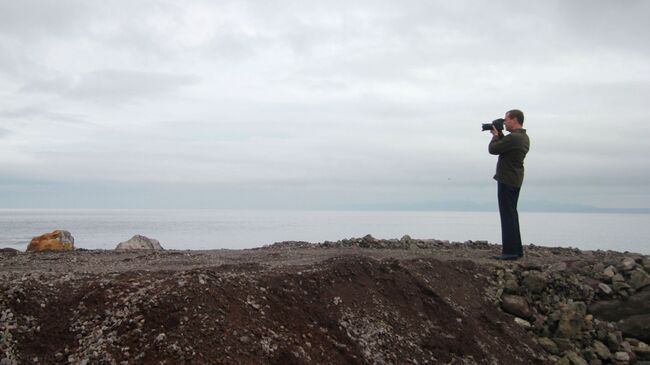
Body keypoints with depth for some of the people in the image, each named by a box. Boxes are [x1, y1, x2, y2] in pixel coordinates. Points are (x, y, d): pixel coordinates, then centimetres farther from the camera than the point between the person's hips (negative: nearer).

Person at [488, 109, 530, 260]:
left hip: (507, 180, -10)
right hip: (515, 180, 10)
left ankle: (510, 251, -5)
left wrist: (495, 135, -1)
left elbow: (492, 149, -17)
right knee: (512, 214, 17)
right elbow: (504, 146, 21)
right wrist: (499, 134, 10)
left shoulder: (513, 137, -20)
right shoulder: (524, 137, 12)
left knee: (507, 215, -7)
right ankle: (516, 249, 23)